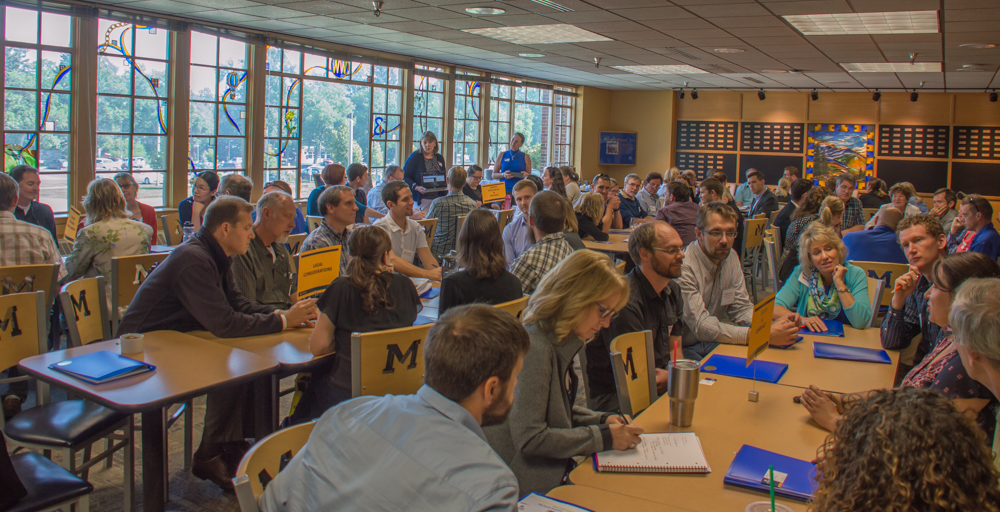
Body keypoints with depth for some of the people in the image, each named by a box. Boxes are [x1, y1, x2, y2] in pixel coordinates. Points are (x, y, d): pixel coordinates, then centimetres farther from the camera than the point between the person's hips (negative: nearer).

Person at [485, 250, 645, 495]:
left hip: (554, 472, 9)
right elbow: (529, 438, -22)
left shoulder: (561, 343, 6)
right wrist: (604, 437, -16)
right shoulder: (533, 349, -22)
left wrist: (601, 420, 4)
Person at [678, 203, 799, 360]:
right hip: (684, 349, -8)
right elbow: (702, 327, -27)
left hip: (713, 342, 8)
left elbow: (741, 307, 6)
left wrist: (772, 326, -15)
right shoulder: (684, 267, -23)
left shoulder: (731, 257, 3)